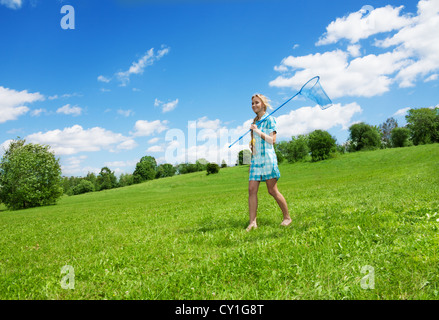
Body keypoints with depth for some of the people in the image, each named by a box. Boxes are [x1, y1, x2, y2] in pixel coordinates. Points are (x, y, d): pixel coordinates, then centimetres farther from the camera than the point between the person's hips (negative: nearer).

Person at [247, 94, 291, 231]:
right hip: (255, 159, 6)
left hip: (267, 158, -6)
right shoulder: (254, 122, 20)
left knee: (272, 191, -4)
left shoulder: (269, 119, 0)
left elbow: (272, 140, -9)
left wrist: (258, 131, -16)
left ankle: (287, 217, 12)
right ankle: (252, 222, -2)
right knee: (252, 190, -4)